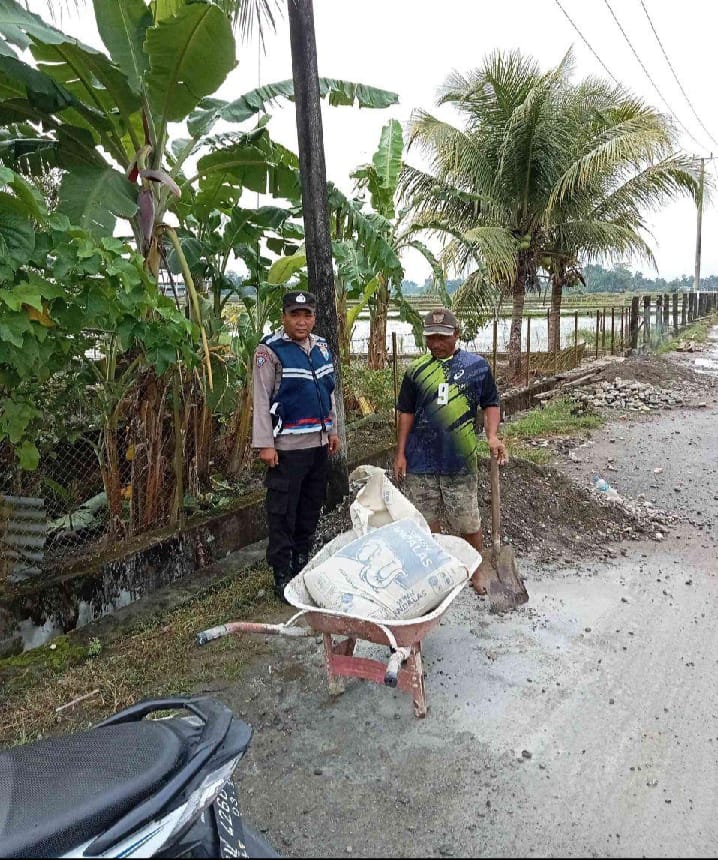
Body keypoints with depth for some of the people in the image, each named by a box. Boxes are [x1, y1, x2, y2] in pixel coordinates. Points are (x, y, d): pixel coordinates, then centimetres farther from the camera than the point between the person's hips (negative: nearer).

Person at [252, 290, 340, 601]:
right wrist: (265, 444, -16)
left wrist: (332, 430, 17)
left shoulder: (321, 347, 11)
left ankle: (302, 563, 31)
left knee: (311, 508, 16)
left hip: (318, 443, 7)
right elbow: (261, 400, -12)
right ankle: (282, 575, 12)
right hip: (286, 447, -7)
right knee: (283, 514, 0)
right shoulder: (270, 350, -10)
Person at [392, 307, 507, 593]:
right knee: (426, 523, 12)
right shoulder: (416, 369, 4)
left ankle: (476, 571, 29)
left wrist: (492, 436, -10)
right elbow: (407, 413, 8)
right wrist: (400, 453, 4)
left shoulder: (477, 366, 1)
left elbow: (490, 404, 7)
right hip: (420, 461, 2)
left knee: (469, 523, 7)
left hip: (460, 462, -1)